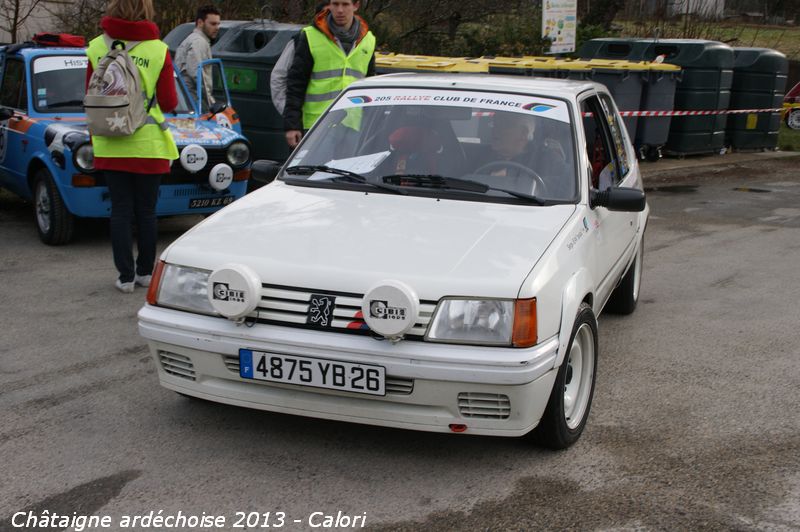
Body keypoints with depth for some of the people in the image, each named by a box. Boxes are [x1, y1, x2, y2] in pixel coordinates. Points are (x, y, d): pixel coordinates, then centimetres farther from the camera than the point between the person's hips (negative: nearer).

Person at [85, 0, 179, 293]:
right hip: (148, 146, -1)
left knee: (120, 210, 7)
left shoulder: (97, 48, -1)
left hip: (110, 145, 1)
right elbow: (169, 103, -5)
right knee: (146, 211, 11)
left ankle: (126, 277, 8)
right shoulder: (158, 50, -8)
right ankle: (145, 272, 22)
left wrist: (94, 139, 15)